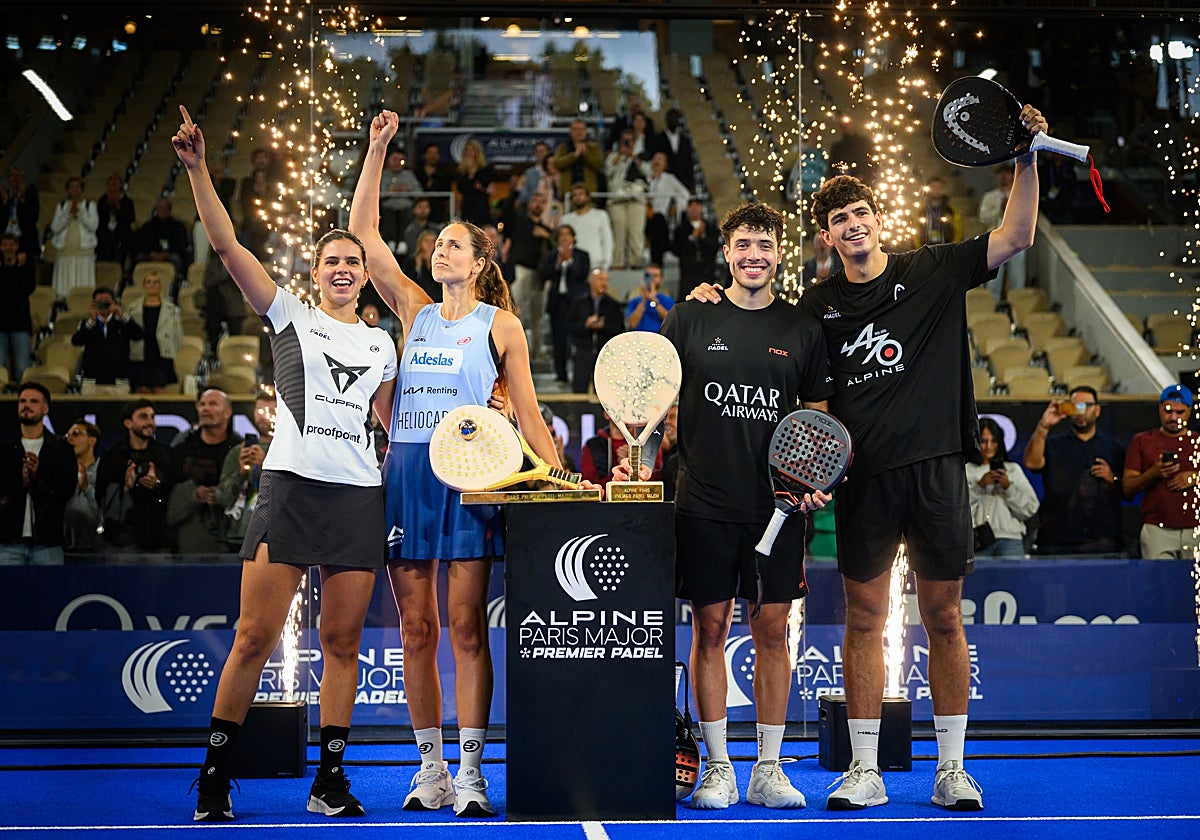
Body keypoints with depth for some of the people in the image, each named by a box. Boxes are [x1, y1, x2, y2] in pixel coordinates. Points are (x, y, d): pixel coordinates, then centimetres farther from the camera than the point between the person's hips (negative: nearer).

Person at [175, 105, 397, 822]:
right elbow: (228, 245, -2)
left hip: (359, 494, 3)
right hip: (290, 486, -3)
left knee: (343, 640, 3)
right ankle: (215, 776, 4)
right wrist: (198, 169, -11)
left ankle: (330, 778, 10)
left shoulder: (381, 343, 17)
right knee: (256, 636, -6)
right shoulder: (290, 316, 8)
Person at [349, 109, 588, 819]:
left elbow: (526, 413, 8)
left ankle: (471, 771, -3)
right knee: (417, 628, 3)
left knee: (466, 627, -5)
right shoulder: (415, 311, 15)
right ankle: (431, 768, 10)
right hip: (406, 470, 3)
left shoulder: (500, 324, 7)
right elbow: (365, 233, 11)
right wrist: (377, 149, 8)